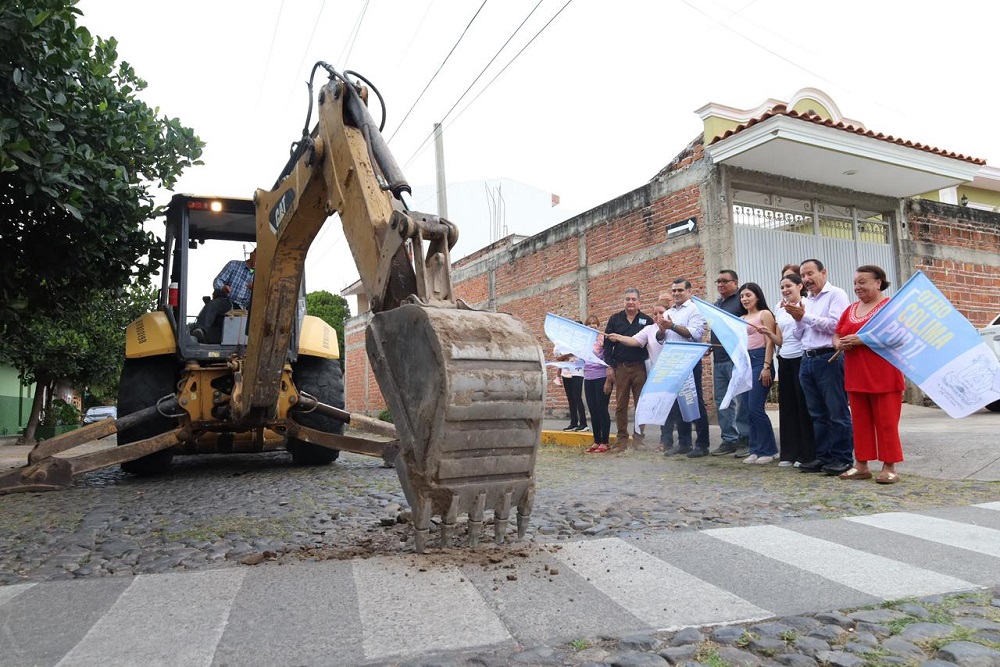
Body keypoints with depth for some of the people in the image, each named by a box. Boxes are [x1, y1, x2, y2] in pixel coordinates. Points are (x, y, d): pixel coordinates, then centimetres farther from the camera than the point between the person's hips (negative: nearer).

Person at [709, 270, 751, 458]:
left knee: (741, 399, -5)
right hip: (718, 358, 8)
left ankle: (745, 439, 2)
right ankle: (729, 439, 15)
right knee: (721, 400, 8)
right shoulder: (716, 304, 20)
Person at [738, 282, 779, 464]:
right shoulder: (742, 319, 19)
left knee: (755, 407, -10)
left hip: (760, 360, -7)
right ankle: (756, 449, 12)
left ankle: (768, 450, 2)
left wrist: (767, 367, -15)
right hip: (745, 362, 7)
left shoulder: (765, 314, 0)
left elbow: (770, 342, -7)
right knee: (750, 408, 6)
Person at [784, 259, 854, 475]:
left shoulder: (836, 295, -2)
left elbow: (835, 325, -15)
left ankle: (843, 458, 6)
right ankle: (823, 457, 18)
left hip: (829, 358, -7)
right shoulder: (807, 301, 19)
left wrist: (805, 316, -10)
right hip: (807, 359, 7)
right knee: (818, 414, 11)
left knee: (837, 412, -2)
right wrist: (797, 319, 3)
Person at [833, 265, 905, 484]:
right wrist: (839, 343, -3)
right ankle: (861, 465, 16)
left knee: (886, 422, -1)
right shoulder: (850, 310, 16)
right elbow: (836, 335, 20)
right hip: (856, 376, 7)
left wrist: (861, 339, -21)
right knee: (860, 421, 10)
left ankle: (889, 467, 6)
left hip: (883, 377, -6)